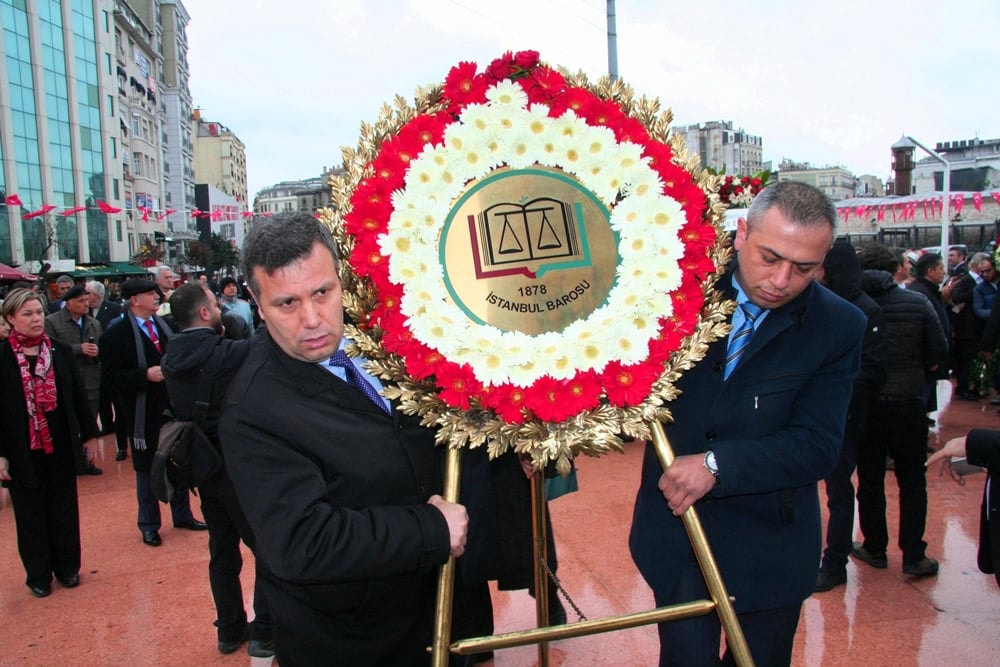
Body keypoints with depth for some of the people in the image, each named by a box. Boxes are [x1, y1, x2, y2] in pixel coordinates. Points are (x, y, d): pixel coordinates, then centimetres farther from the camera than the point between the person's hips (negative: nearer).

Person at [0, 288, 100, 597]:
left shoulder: (60, 351, 0)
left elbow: (78, 396, 6)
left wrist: (89, 434, 7)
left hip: (61, 444, 2)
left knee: (64, 509, 13)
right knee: (31, 514, 11)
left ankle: (67, 567, 28)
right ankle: (38, 575, 26)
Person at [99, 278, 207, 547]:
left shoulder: (165, 325, 4)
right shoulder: (116, 335, -11)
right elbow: (110, 375, -15)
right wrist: (145, 375, -24)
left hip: (174, 406, 5)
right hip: (144, 414, -5)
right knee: (146, 469, 10)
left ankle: (182, 515, 33)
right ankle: (149, 525, 26)